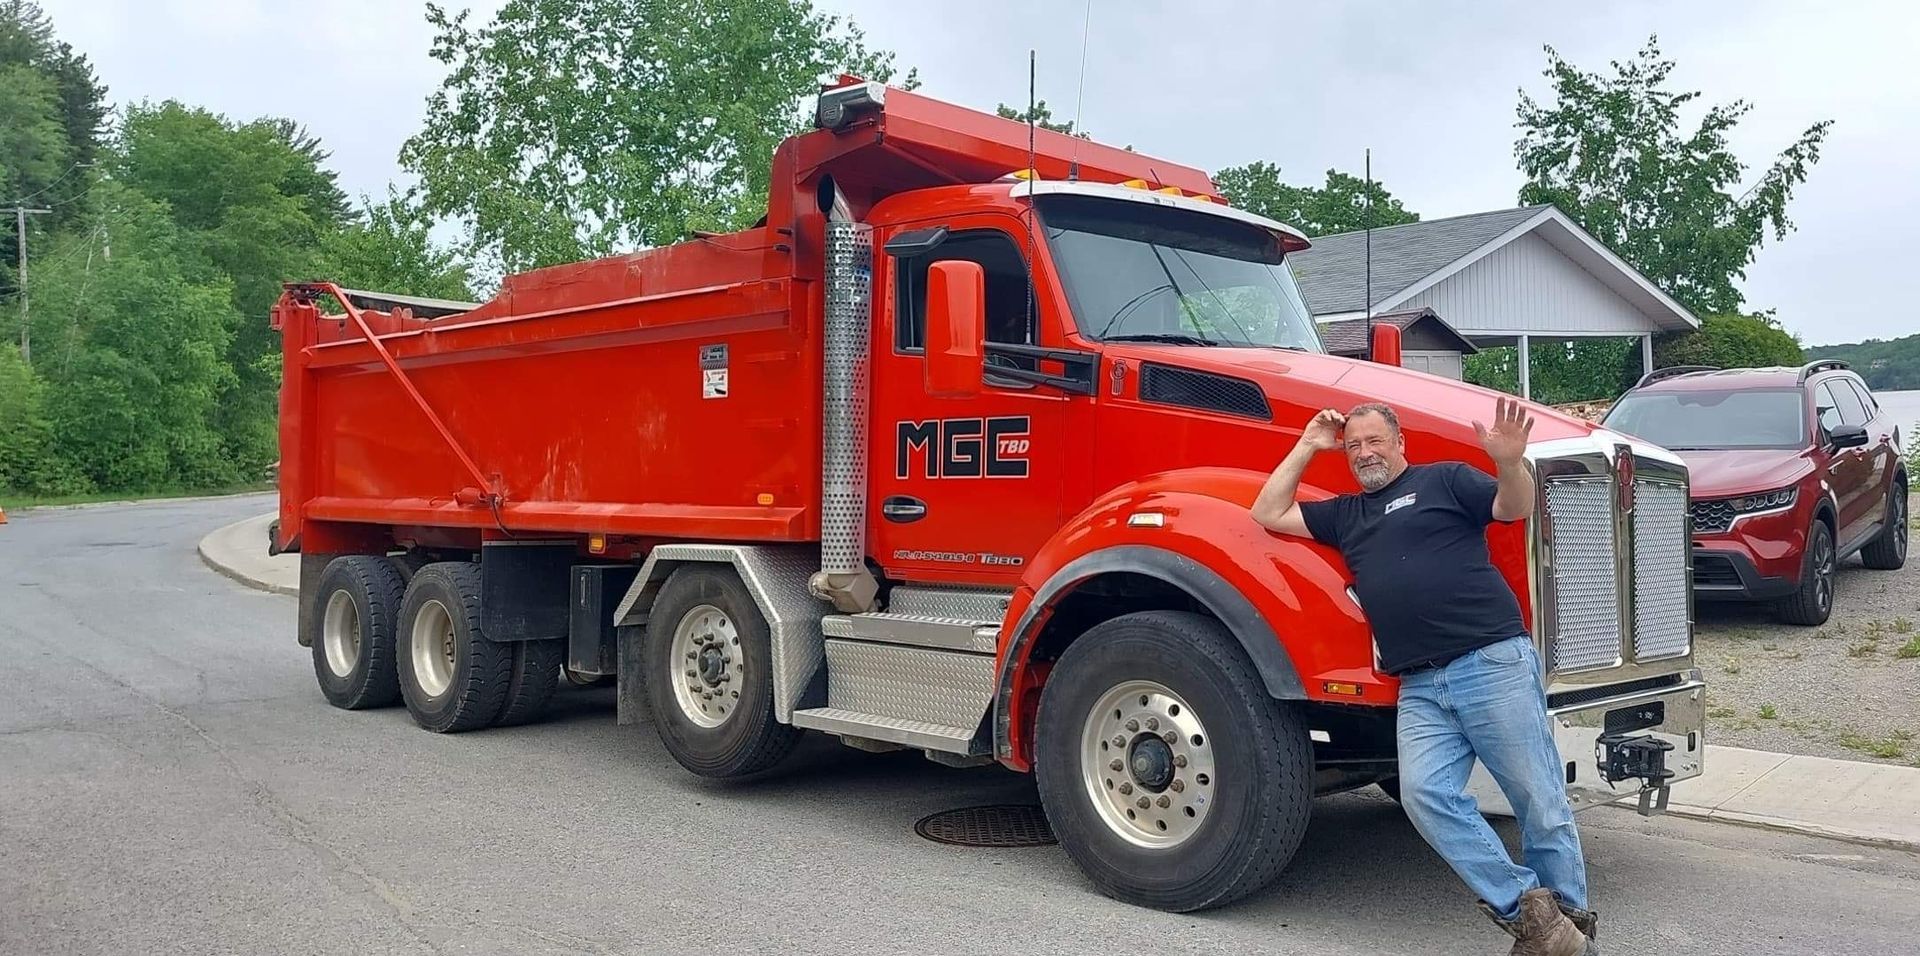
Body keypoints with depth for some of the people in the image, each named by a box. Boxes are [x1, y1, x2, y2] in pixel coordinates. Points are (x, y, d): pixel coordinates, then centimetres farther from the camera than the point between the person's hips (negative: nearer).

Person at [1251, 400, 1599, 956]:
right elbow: (1268, 515, 24)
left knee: (1540, 801, -1)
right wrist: (1307, 448, 21)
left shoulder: (1445, 479, 10)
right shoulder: (1344, 514, 24)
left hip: (1493, 662, -4)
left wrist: (1509, 461, -23)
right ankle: (1522, 908, -6)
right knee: (1426, 795, -16)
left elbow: (1515, 508, -2)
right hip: (1420, 689, 4)